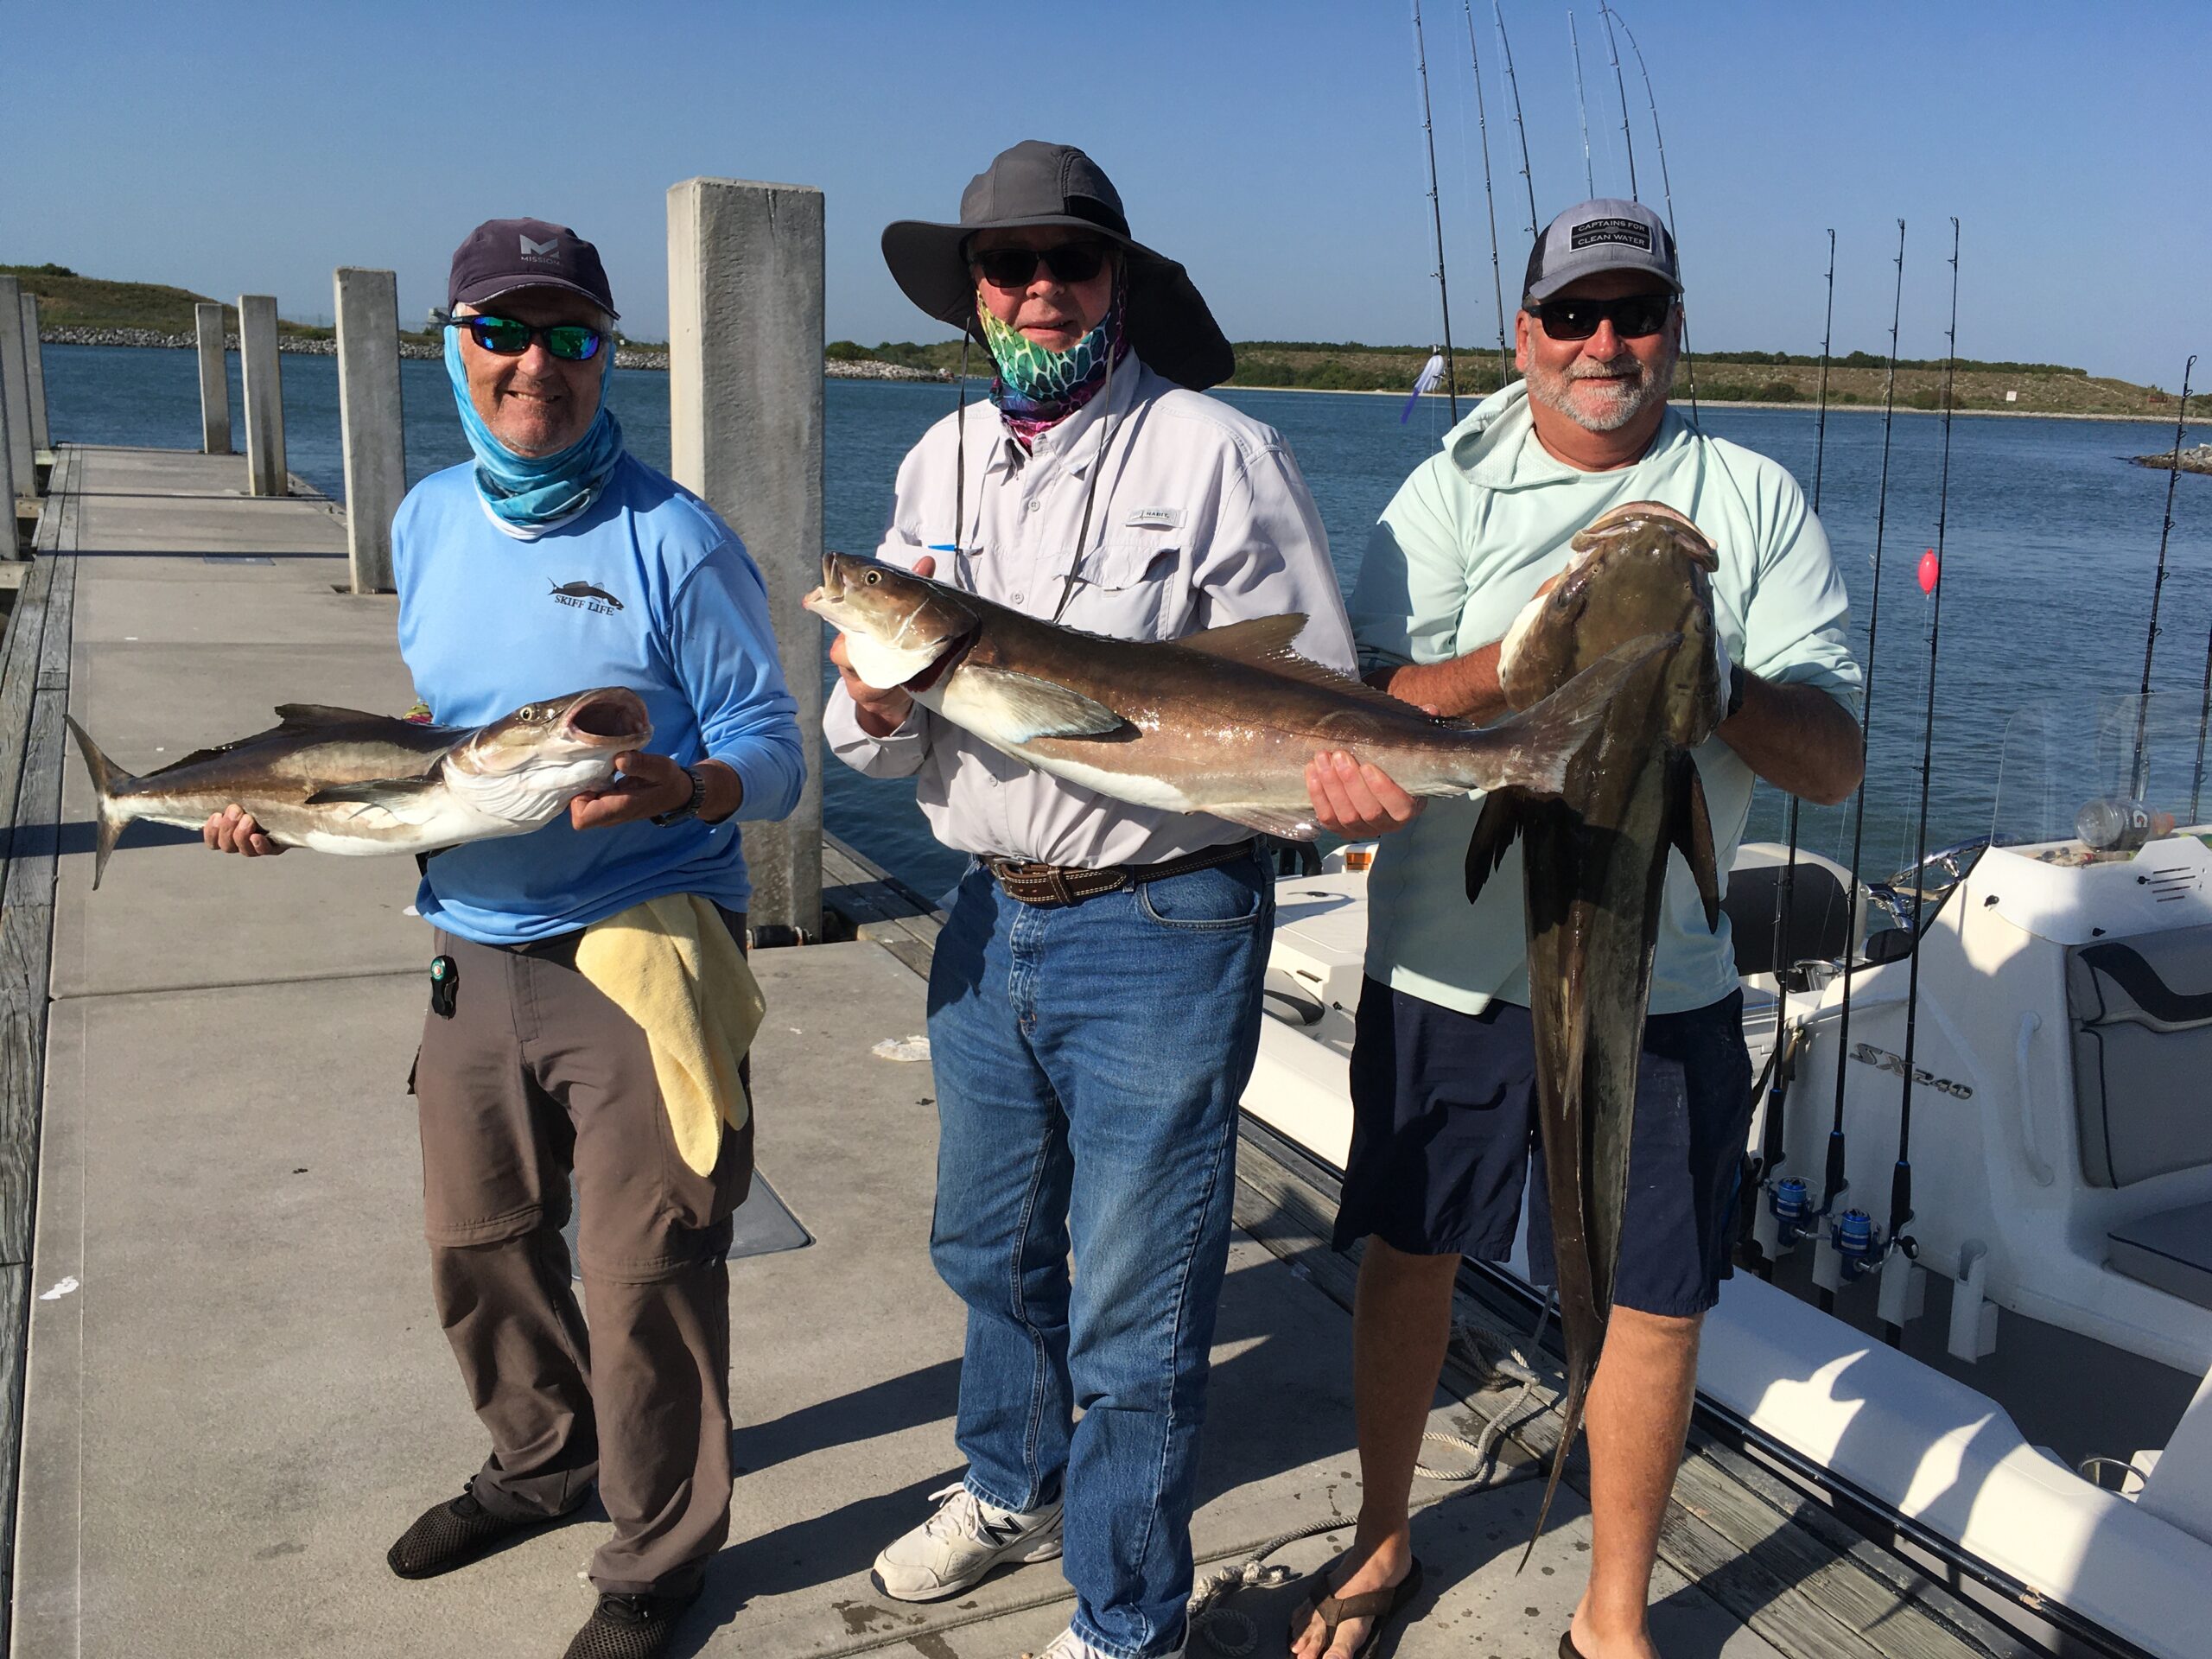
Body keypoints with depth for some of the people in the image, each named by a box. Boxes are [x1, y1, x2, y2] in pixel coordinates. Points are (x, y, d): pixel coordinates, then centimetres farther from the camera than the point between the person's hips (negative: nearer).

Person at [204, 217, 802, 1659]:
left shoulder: (672, 539, -12)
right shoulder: (429, 522, 8)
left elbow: (772, 757, -11)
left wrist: (670, 786, -31)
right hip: (475, 951, 7)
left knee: (644, 1278, 2)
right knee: (478, 1244, 20)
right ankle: (544, 1462, 47)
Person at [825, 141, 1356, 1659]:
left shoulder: (1215, 453, -10)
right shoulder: (943, 463, 8)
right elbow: (874, 737, 6)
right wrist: (875, 700, -17)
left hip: (1159, 927, -6)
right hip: (991, 911, 7)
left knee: (1133, 1311, 4)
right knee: (991, 1247, 24)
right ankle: (1014, 1489, 50)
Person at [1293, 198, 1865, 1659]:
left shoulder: (1756, 502, 1)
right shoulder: (1451, 492, 2)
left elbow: (1835, 762, -5)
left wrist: (1706, 672, -25)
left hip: (1659, 981, 0)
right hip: (1447, 965, 1)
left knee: (1656, 1297, 6)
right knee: (1407, 1254, 14)